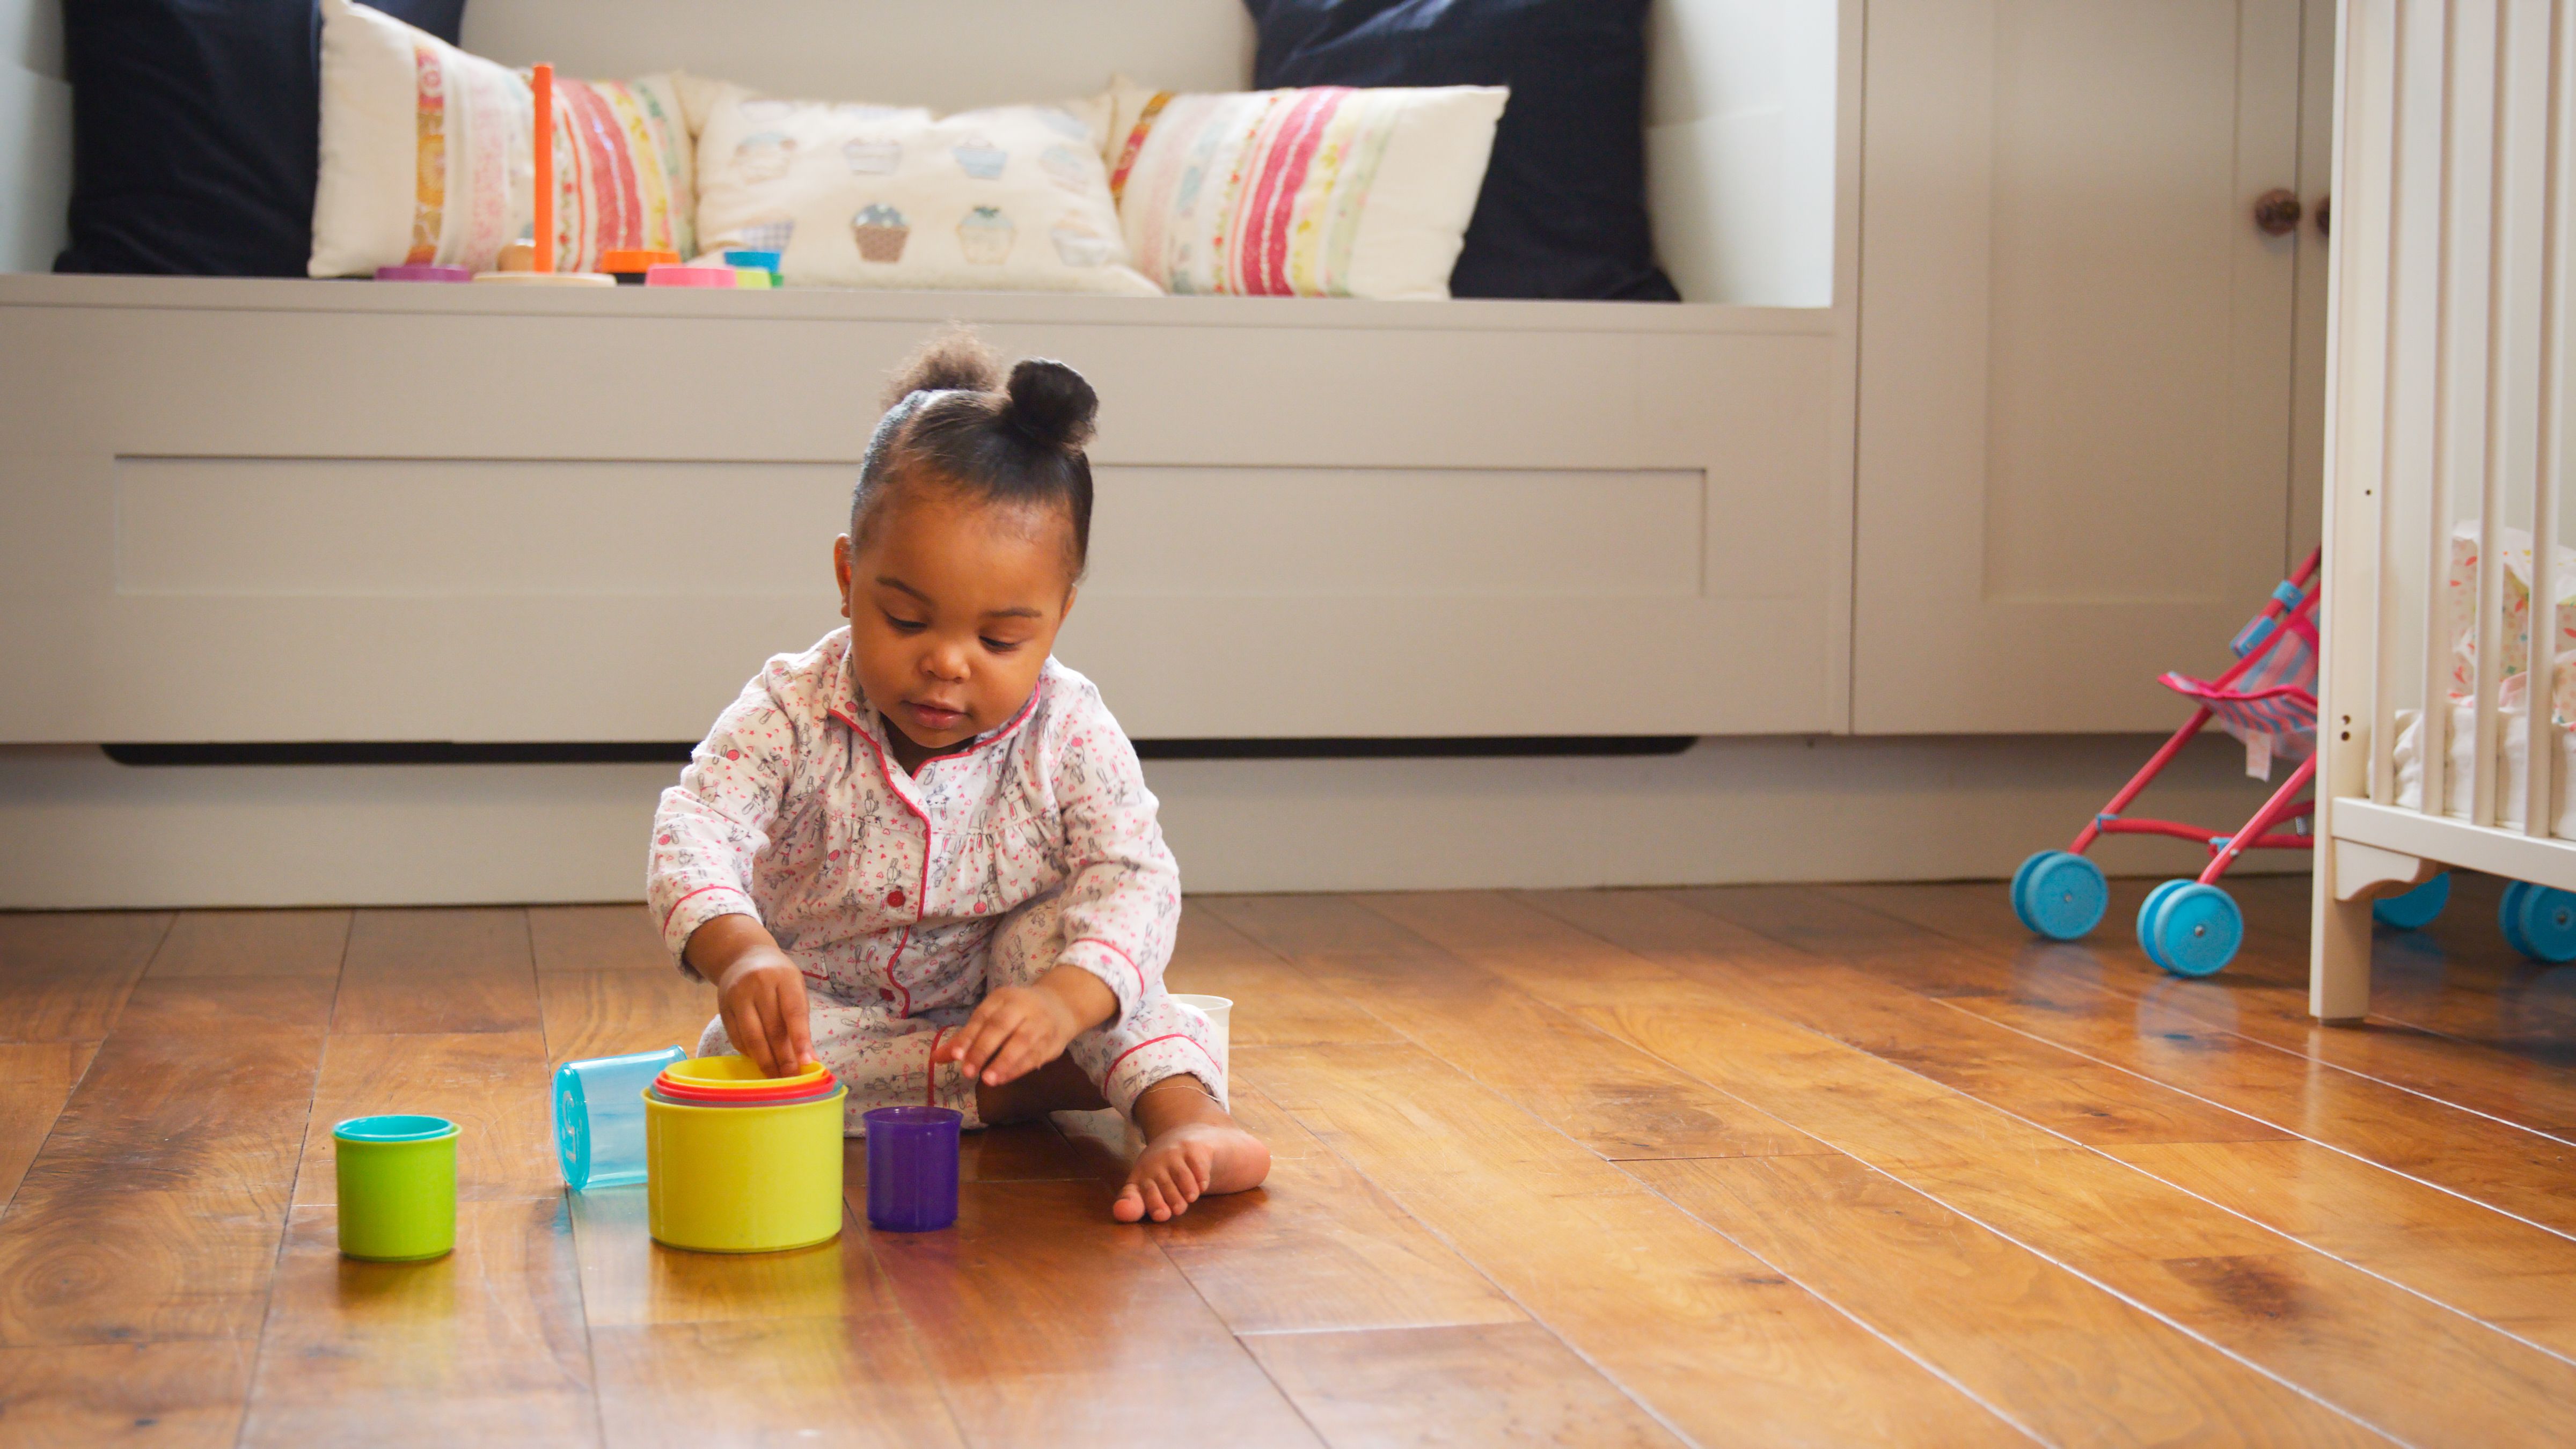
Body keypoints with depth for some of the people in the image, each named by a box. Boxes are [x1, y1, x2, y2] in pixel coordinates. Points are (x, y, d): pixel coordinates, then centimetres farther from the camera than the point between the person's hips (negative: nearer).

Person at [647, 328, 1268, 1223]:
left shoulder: (1072, 738, -18)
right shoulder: (790, 714, -19)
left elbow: (1134, 881, -26)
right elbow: (695, 832, -29)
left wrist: (1065, 999, -48)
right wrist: (737, 950, -52)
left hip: (996, 1006, -1)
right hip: (822, 1013, 1)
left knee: (1060, 925, -29)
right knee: (736, 1059, -29)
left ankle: (1187, 1115, -37)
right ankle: (1020, 1085, -29)